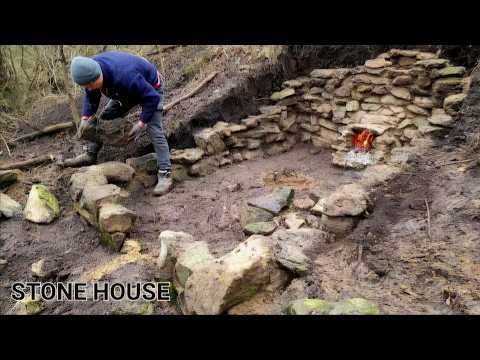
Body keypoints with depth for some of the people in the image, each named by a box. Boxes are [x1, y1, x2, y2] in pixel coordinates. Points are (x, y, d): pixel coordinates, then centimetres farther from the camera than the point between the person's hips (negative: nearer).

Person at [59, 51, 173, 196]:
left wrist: (141, 123, -36)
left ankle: (165, 175, -23)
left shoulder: (124, 76, -44)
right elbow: (91, 98, -1)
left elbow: (152, 98, -36)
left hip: (150, 89, -8)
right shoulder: (89, 71, -20)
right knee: (103, 118, 4)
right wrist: (85, 119, -13)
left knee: (154, 130, -21)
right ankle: (90, 155, 18)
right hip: (126, 91, 8)